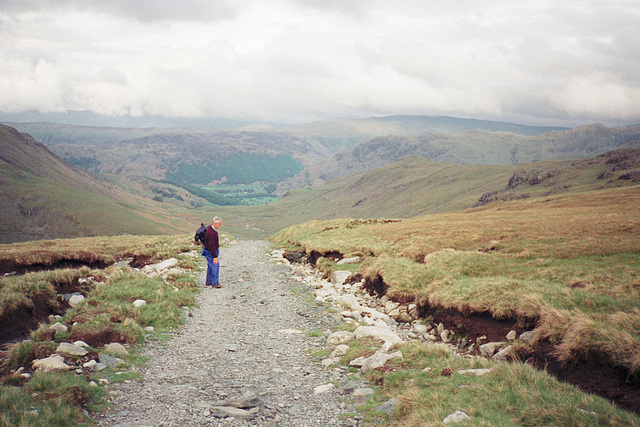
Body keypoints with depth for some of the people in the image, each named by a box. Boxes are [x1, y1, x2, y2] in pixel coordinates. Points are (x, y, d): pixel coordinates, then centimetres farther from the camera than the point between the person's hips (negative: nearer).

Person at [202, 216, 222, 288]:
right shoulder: (211, 233, -30)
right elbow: (211, 246, -31)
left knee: (210, 266, 16)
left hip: (214, 250, 10)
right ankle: (215, 283, -4)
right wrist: (215, 256, -31)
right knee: (215, 266, -9)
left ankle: (208, 282, 24)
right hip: (210, 252, -10)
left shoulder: (211, 228, 3)